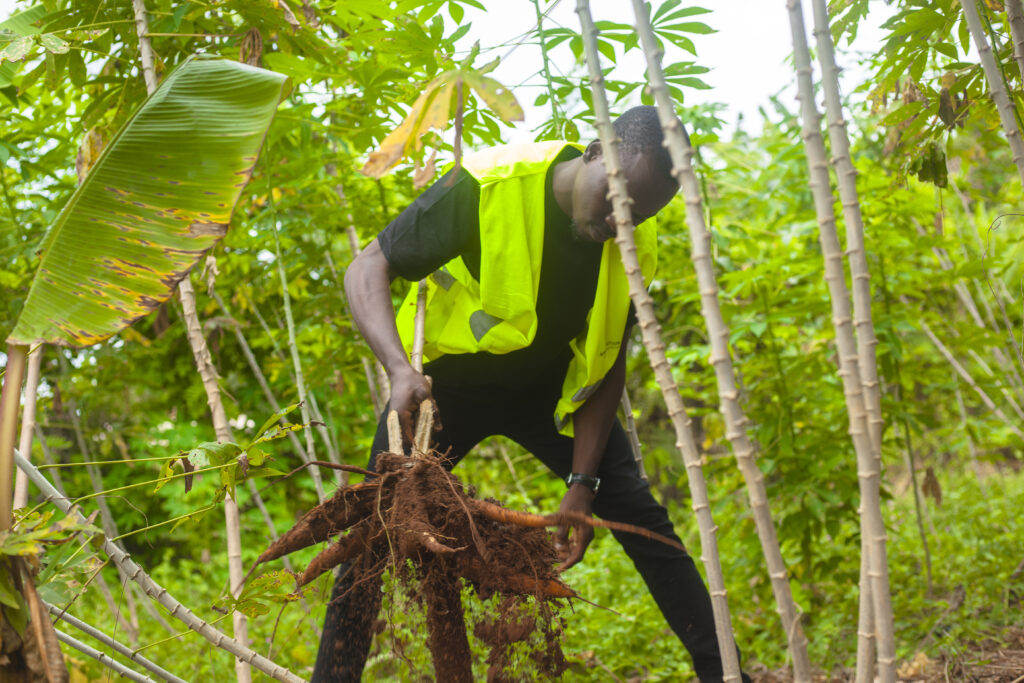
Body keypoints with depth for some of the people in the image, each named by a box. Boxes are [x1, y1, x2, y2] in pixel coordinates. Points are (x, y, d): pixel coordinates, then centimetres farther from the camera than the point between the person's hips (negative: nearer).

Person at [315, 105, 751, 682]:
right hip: (447, 381, -3)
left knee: (641, 518, -4)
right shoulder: (489, 187, -29)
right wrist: (400, 369, -41)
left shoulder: (638, 243, -15)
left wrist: (583, 482, -12)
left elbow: (608, 364, -5)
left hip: (551, 389, 3)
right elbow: (368, 269, -24)